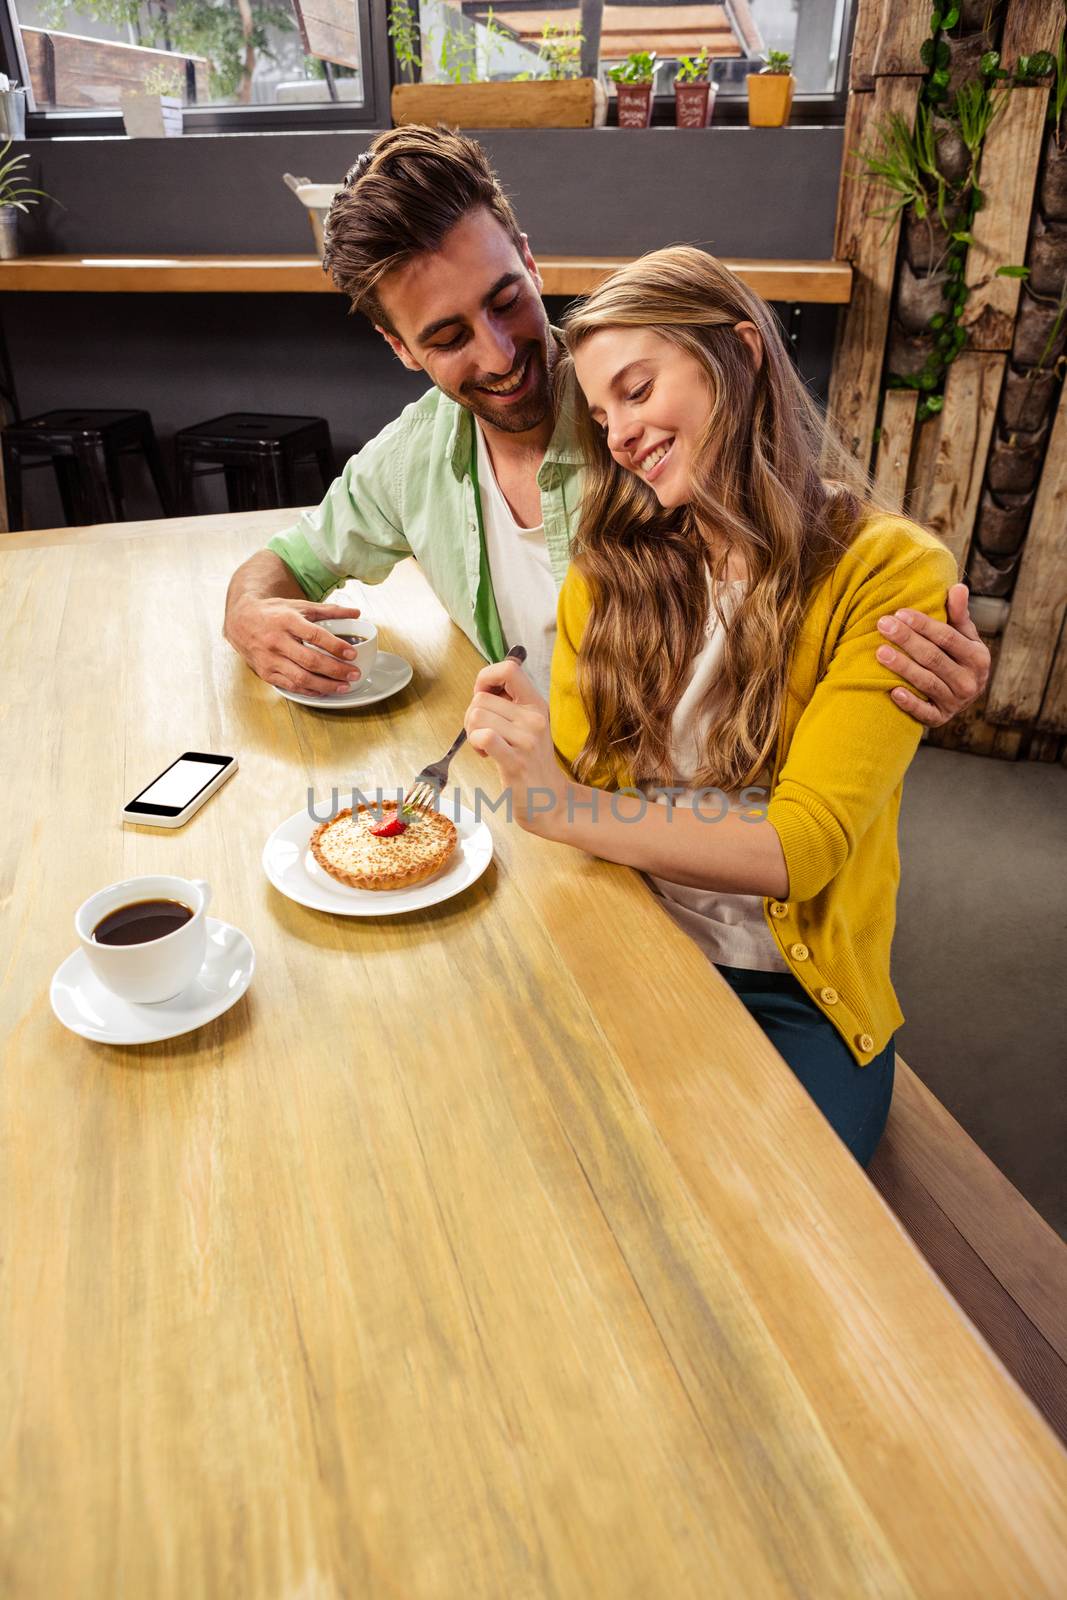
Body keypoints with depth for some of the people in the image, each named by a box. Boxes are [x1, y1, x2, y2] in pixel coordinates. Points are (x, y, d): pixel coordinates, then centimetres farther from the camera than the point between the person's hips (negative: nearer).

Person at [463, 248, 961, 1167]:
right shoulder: (612, 570, 4)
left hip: (792, 998, -2)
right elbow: (573, 786, 1)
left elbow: (801, 847, -17)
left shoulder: (888, 573, -9)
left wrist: (560, 808, -29)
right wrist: (526, 762, -22)